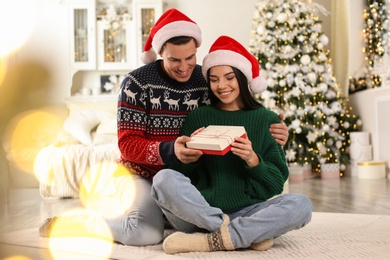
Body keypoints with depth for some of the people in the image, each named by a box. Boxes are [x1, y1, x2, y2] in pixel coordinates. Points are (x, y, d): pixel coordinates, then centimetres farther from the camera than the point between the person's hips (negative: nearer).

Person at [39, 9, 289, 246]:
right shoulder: (137, 83, -13)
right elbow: (128, 144, -16)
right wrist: (170, 151, -34)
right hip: (142, 174, -4)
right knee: (147, 233, -28)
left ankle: (159, 213, 12)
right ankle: (76, 222, -1)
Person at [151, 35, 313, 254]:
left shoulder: (266, 120, 5)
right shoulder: (197, 118, 7)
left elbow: (278, 182, 1)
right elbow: (181, 173, 5)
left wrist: (253, 160, -18)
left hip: (245, 212, 0)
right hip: (199, 213, 0)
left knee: (301, 204, -25)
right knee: (165, 179, -28)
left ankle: (211, 240, -24)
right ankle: (252, 234, -22)